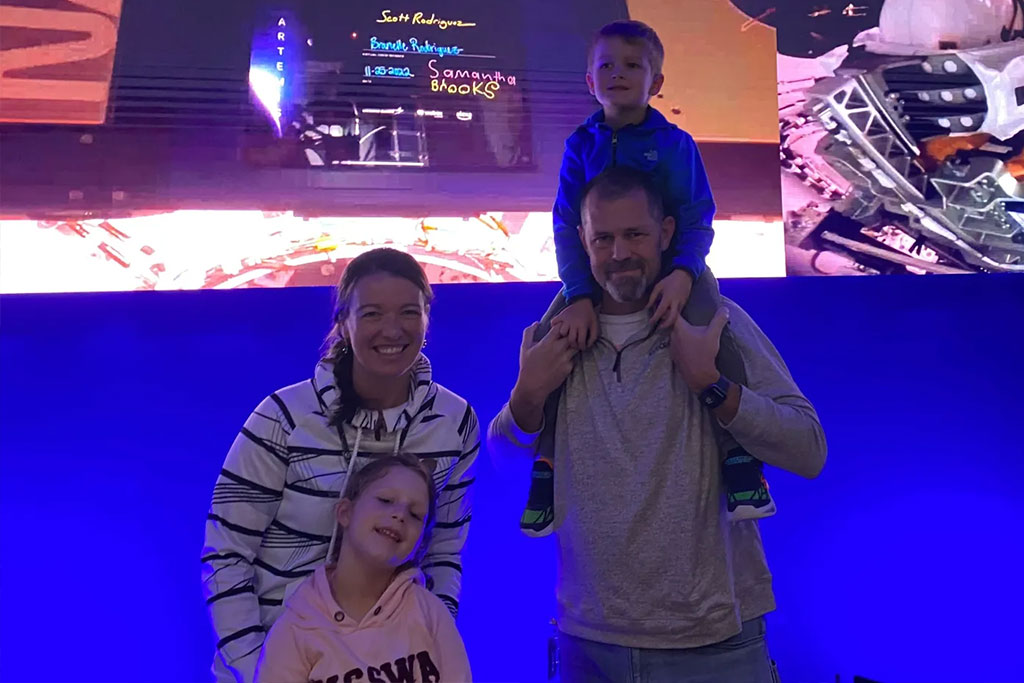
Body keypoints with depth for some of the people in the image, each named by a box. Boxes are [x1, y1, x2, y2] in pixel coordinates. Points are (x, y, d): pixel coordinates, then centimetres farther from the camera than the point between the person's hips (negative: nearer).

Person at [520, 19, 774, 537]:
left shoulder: (676, 144, -2)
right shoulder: (580, 145, 2)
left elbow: (697, 219, -7)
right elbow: (567, 224, -5)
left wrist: (682, 274, -29)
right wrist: (580, 295, -20)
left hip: (672, 266, -2)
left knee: (711, 333, -32)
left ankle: (742, 458, -17)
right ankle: (545, 466, -2)